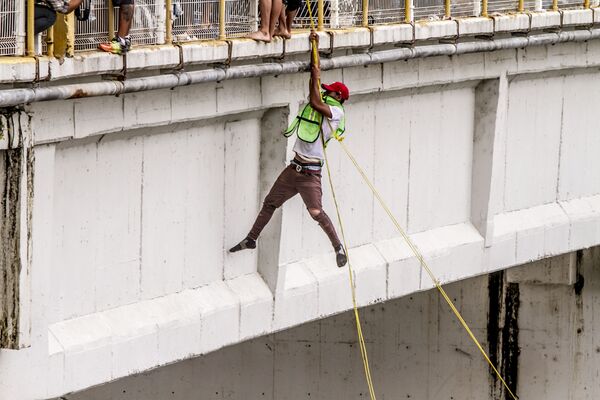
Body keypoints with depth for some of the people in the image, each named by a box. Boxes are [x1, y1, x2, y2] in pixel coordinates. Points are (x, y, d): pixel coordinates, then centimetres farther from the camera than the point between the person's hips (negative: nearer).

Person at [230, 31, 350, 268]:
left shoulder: (336, 112, -9)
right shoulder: (323, 105, 12)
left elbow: (315, 103, -27)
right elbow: (315, 72, 16)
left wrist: (316, 77, -16)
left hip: (310, 172, -8)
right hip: (294, 167, 8)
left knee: (316, 212, -15)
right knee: (269, 203, 14)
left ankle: (338, 247, -1)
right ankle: (251, 239, 26)